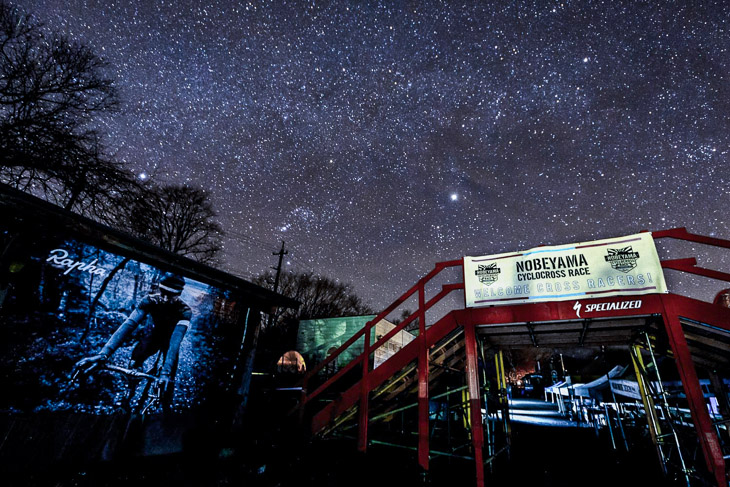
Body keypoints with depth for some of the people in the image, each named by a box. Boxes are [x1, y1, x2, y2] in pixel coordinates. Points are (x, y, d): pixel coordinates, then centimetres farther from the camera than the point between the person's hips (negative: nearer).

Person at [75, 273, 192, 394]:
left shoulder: (185, 311, -35)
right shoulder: (150, 300, -29)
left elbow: (176, 339, -45)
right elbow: (129, 324, -38)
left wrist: (166, 370, -57)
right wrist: (104, 354, -49)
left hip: (170, 338, -2)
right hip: (155, 333, 3)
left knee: (168, 379, -12)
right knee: (135, 363, -17)